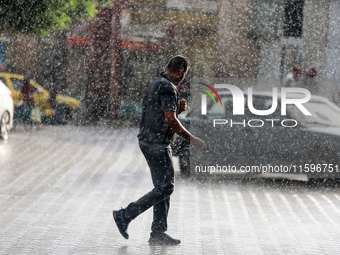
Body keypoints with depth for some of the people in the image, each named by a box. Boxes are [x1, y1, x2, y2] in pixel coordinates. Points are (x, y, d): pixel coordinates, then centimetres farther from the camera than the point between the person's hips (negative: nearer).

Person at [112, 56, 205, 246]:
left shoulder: (155, 85, 18)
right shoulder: (168, 88, -15)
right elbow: (171, 120, -20)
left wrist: (178, 109, 11)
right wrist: (190, 138, -11)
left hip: (149, 142, 11)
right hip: (157, 144, -11)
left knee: (164, 186, 11)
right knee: (165, 187, -8)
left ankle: (158, 233, 11)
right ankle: (125, 216, -9)